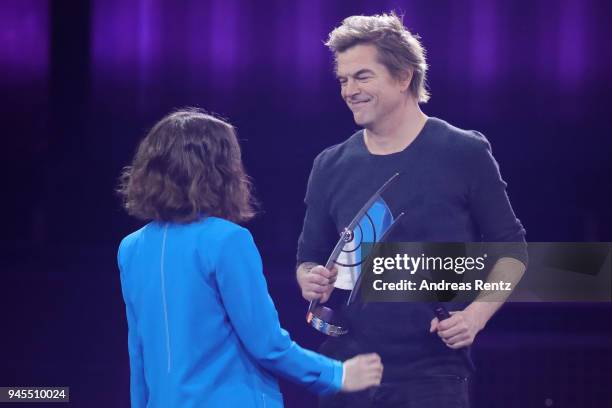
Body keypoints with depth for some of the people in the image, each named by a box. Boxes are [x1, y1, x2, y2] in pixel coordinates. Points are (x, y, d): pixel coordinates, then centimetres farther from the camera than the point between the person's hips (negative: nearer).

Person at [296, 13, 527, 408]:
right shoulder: (331, 167, 7)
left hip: (435, 374, -3)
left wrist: (478, 313, -12)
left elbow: (511, 248, 3)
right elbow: (309, 258, 16)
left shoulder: (465, 153, -2)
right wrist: (310, 280, -7)